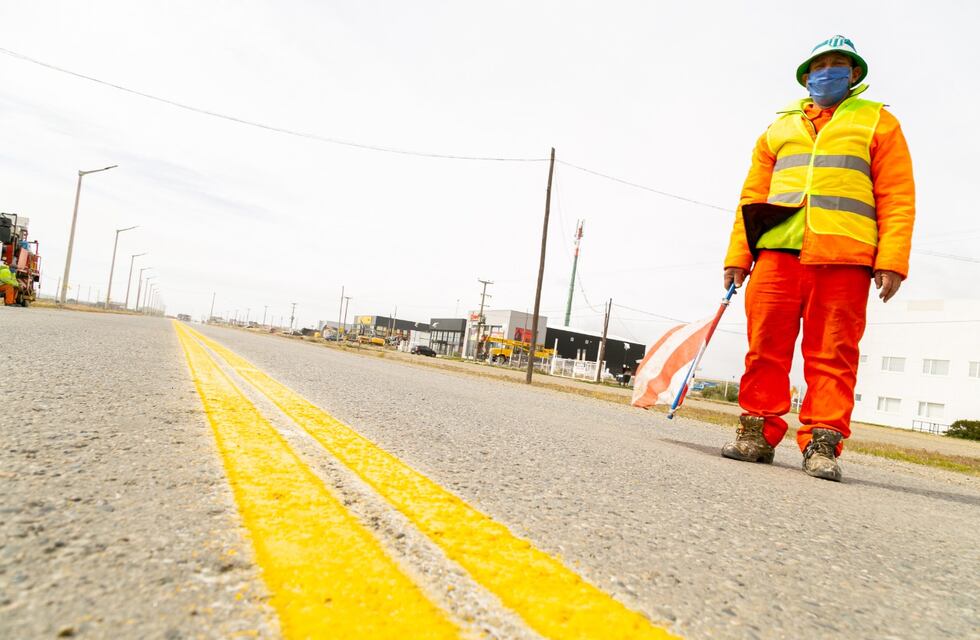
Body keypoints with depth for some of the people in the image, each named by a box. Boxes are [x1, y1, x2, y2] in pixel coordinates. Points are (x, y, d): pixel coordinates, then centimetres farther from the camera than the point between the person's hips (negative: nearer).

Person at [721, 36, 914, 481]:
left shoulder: (878, 122, 18)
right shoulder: (779, 129, 24)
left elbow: (897, 196, 7)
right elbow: (753, 196, 18)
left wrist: (892, 260, -6)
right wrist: (737, 256, 7)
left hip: (843, 258, -2)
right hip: (777, 252, 2)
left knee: (833, 356, -4)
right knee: (766, 347, -2)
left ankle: (822, 442, 1)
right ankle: (758, 433, 5)